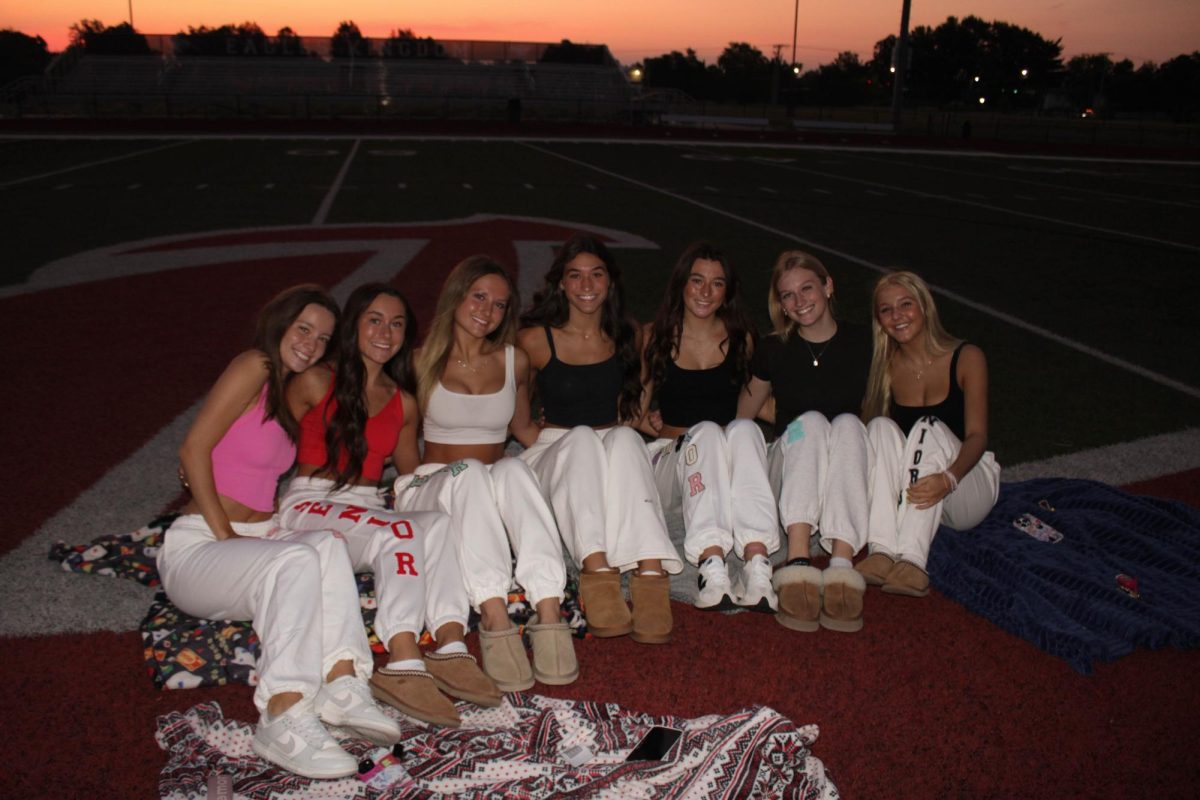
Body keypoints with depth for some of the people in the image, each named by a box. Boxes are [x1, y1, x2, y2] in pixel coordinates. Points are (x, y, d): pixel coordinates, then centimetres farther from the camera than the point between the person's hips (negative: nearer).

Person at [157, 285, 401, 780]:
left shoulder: (292, 392, 20)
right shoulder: (253, 367, -5)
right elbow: (193, 449, -12)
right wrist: (225, 535, -15)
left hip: (256, 540, 6)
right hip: (196, 549, -6)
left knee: (328, 547, -27)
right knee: (299, 558, -36)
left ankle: (341, 686, -39)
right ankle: (284, 722, -43)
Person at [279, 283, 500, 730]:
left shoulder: (403, 403, 18)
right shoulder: (316, 383, 3)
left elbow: (411, 472, 26)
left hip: (368, 509, 5)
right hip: (310, 506, -4)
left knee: (440, 523, -30)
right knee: (402, 532, -36)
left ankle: (450, 649, -44)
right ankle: (404, 663, -48)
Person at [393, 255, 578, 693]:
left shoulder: (515, 361, 11)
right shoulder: (423, 362, 5)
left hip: (495, 493, 2)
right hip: (430, 490, -1)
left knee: (513, 468, -36)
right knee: (468, 472, -38)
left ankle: (549, 612, -49)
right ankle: (495, 617, -51)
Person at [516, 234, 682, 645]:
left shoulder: (627, 337, 10)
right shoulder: (535, 340, 0)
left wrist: (623, 431, 7)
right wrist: (546, 448, -3)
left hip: (615, 450, 2)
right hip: (554, 455, -2)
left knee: (625, 440, -34)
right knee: (580, 439, -37)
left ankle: (650, 572, -50)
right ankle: (597, 569, -53)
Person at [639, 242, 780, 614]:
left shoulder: (741, 339, 13)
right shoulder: (654, 336, 10)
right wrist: (668, 433, -6)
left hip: (725, 469, 1)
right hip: (672, 461, -1)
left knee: (745, 428, -33)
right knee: (707, 431, -34)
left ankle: (759, 571, -51)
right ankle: (712, 570, -53)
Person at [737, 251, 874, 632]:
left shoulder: (861, 342, 4)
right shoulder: (774, 348, 5)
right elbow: (743, 417, 13)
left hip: (847, 474, 0)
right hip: (790, 469, 0)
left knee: (848, 424, -31)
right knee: (810, 421, -31)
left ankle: (842, 566, -48)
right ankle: (798, 563, -50)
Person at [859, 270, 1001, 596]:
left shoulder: (966, 358, -6)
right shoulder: (885, 367, 3)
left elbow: (977, 436, -15)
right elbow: (868, 426, -1)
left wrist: (950, 478, -34)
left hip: (969, 485, -2)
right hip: (909, 491, 2)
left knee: (929, 429, -31)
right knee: (881, 426, -25)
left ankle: (912, 559, -45)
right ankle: (883, 551, -41)